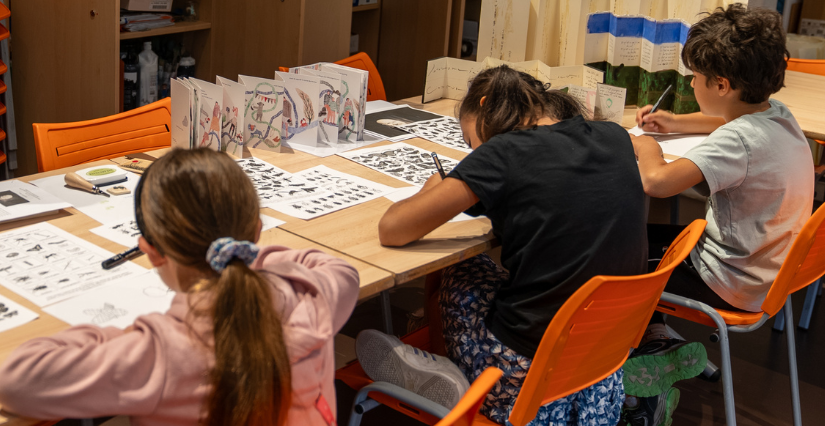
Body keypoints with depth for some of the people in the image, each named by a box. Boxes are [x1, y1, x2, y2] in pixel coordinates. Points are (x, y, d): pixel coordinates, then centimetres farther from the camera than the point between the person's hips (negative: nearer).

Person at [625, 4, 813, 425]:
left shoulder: (738, 141, -31)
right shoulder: (778, 114, -3)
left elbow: (656, 181, -42)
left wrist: (645, 147, -20)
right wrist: (676, 123, 14)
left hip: (733, 287, -9)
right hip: (765, 265, 9)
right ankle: (657, 340, 21)